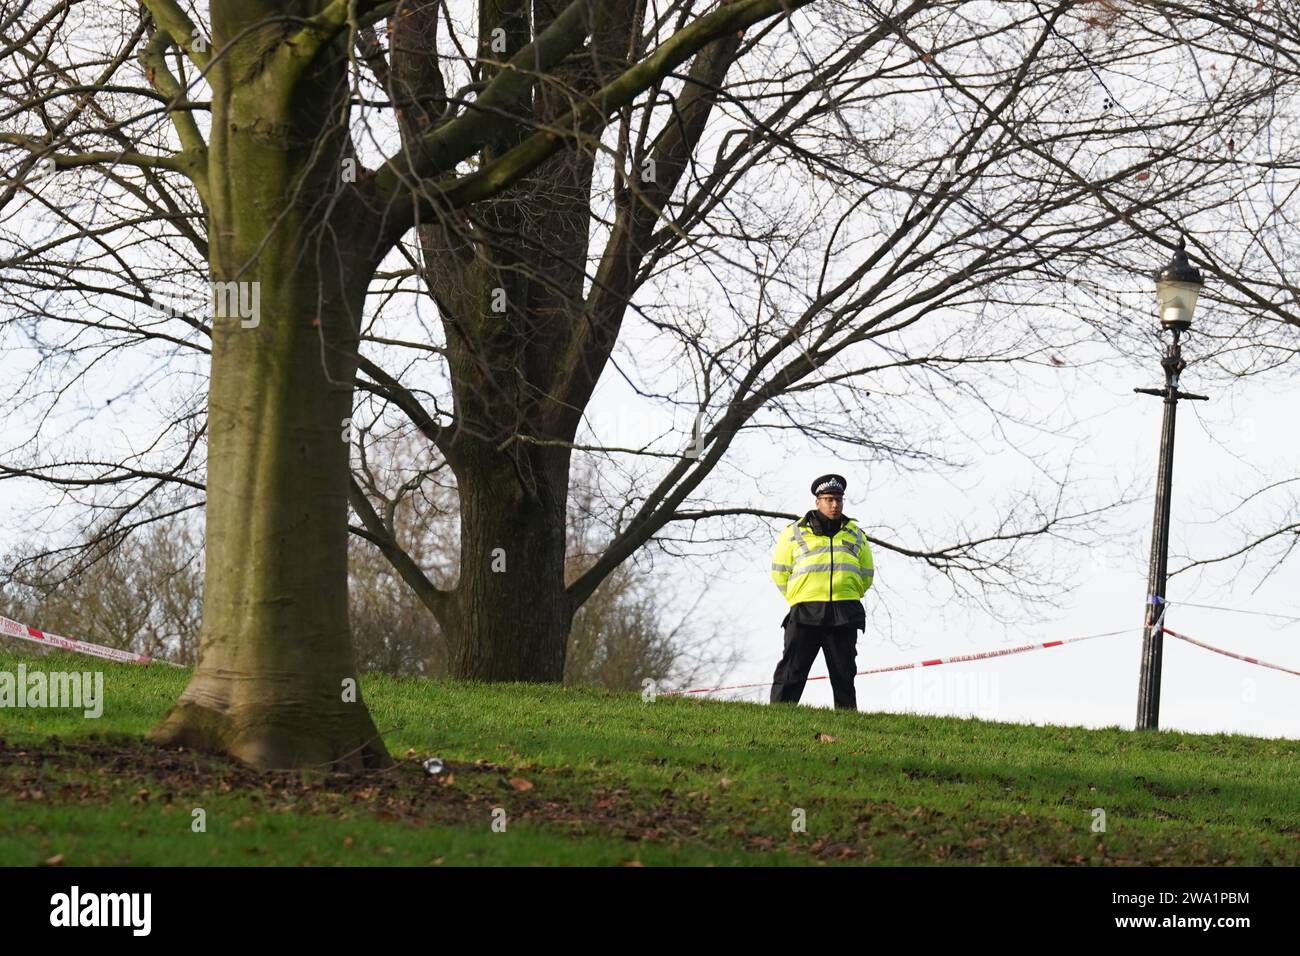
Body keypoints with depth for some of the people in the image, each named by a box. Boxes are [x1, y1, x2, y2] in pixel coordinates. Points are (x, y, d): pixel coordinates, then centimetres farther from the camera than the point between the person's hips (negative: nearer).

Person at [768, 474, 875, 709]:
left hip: (844, 614, 2)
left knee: (844, 673, 3)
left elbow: (866, 574, 24)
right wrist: (798, 597, 5)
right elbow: (779, 570, 13)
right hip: (805, 613, -2)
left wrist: (847, 598, 14)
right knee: (792, 672, -7)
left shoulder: (855, 535, 18)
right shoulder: (795, 532, 9)